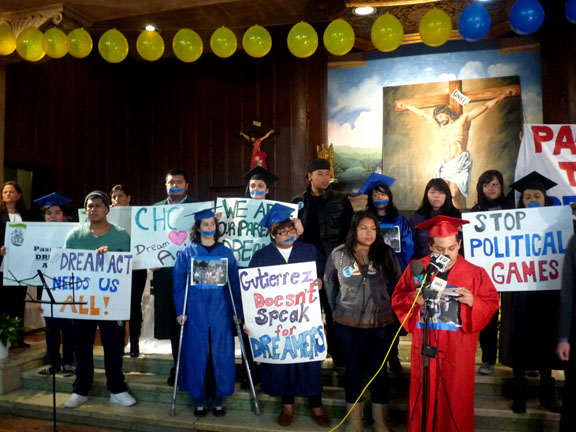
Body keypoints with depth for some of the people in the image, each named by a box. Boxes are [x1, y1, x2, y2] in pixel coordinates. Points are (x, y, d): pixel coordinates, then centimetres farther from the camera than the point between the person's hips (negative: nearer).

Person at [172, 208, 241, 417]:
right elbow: (179, 284, 1)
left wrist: (239, 310, 1)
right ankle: (199, 399, 19)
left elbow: (235, 283, 6)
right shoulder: (187, 252, 2)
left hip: (220, 311, 1)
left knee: (220, 353, 5)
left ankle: (217, 398, 19)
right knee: (197, 353, 4)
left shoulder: (225, 252, 6)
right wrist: (180, 310, -6)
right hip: (195, 311, -1)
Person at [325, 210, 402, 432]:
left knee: (379, 370, 10)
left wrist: (388, 307, 5)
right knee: (354, 369, 12)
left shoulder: (387, 253, -3)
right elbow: (329, 284, 8)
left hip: (381, 323, 1)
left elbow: (397, 284, 6)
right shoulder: (338, 254, -4)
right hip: (348, 324, 0)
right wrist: (338, 309, 8)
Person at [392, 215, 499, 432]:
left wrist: (473, 302, -20)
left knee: (456, 400, 10)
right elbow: (397, 299, 3)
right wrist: (415, 299, -17)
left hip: (458, 350, -1)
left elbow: (492, 303, 0)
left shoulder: (474, 273, -4)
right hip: (425, 347, 1)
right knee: (423, 397, 9)